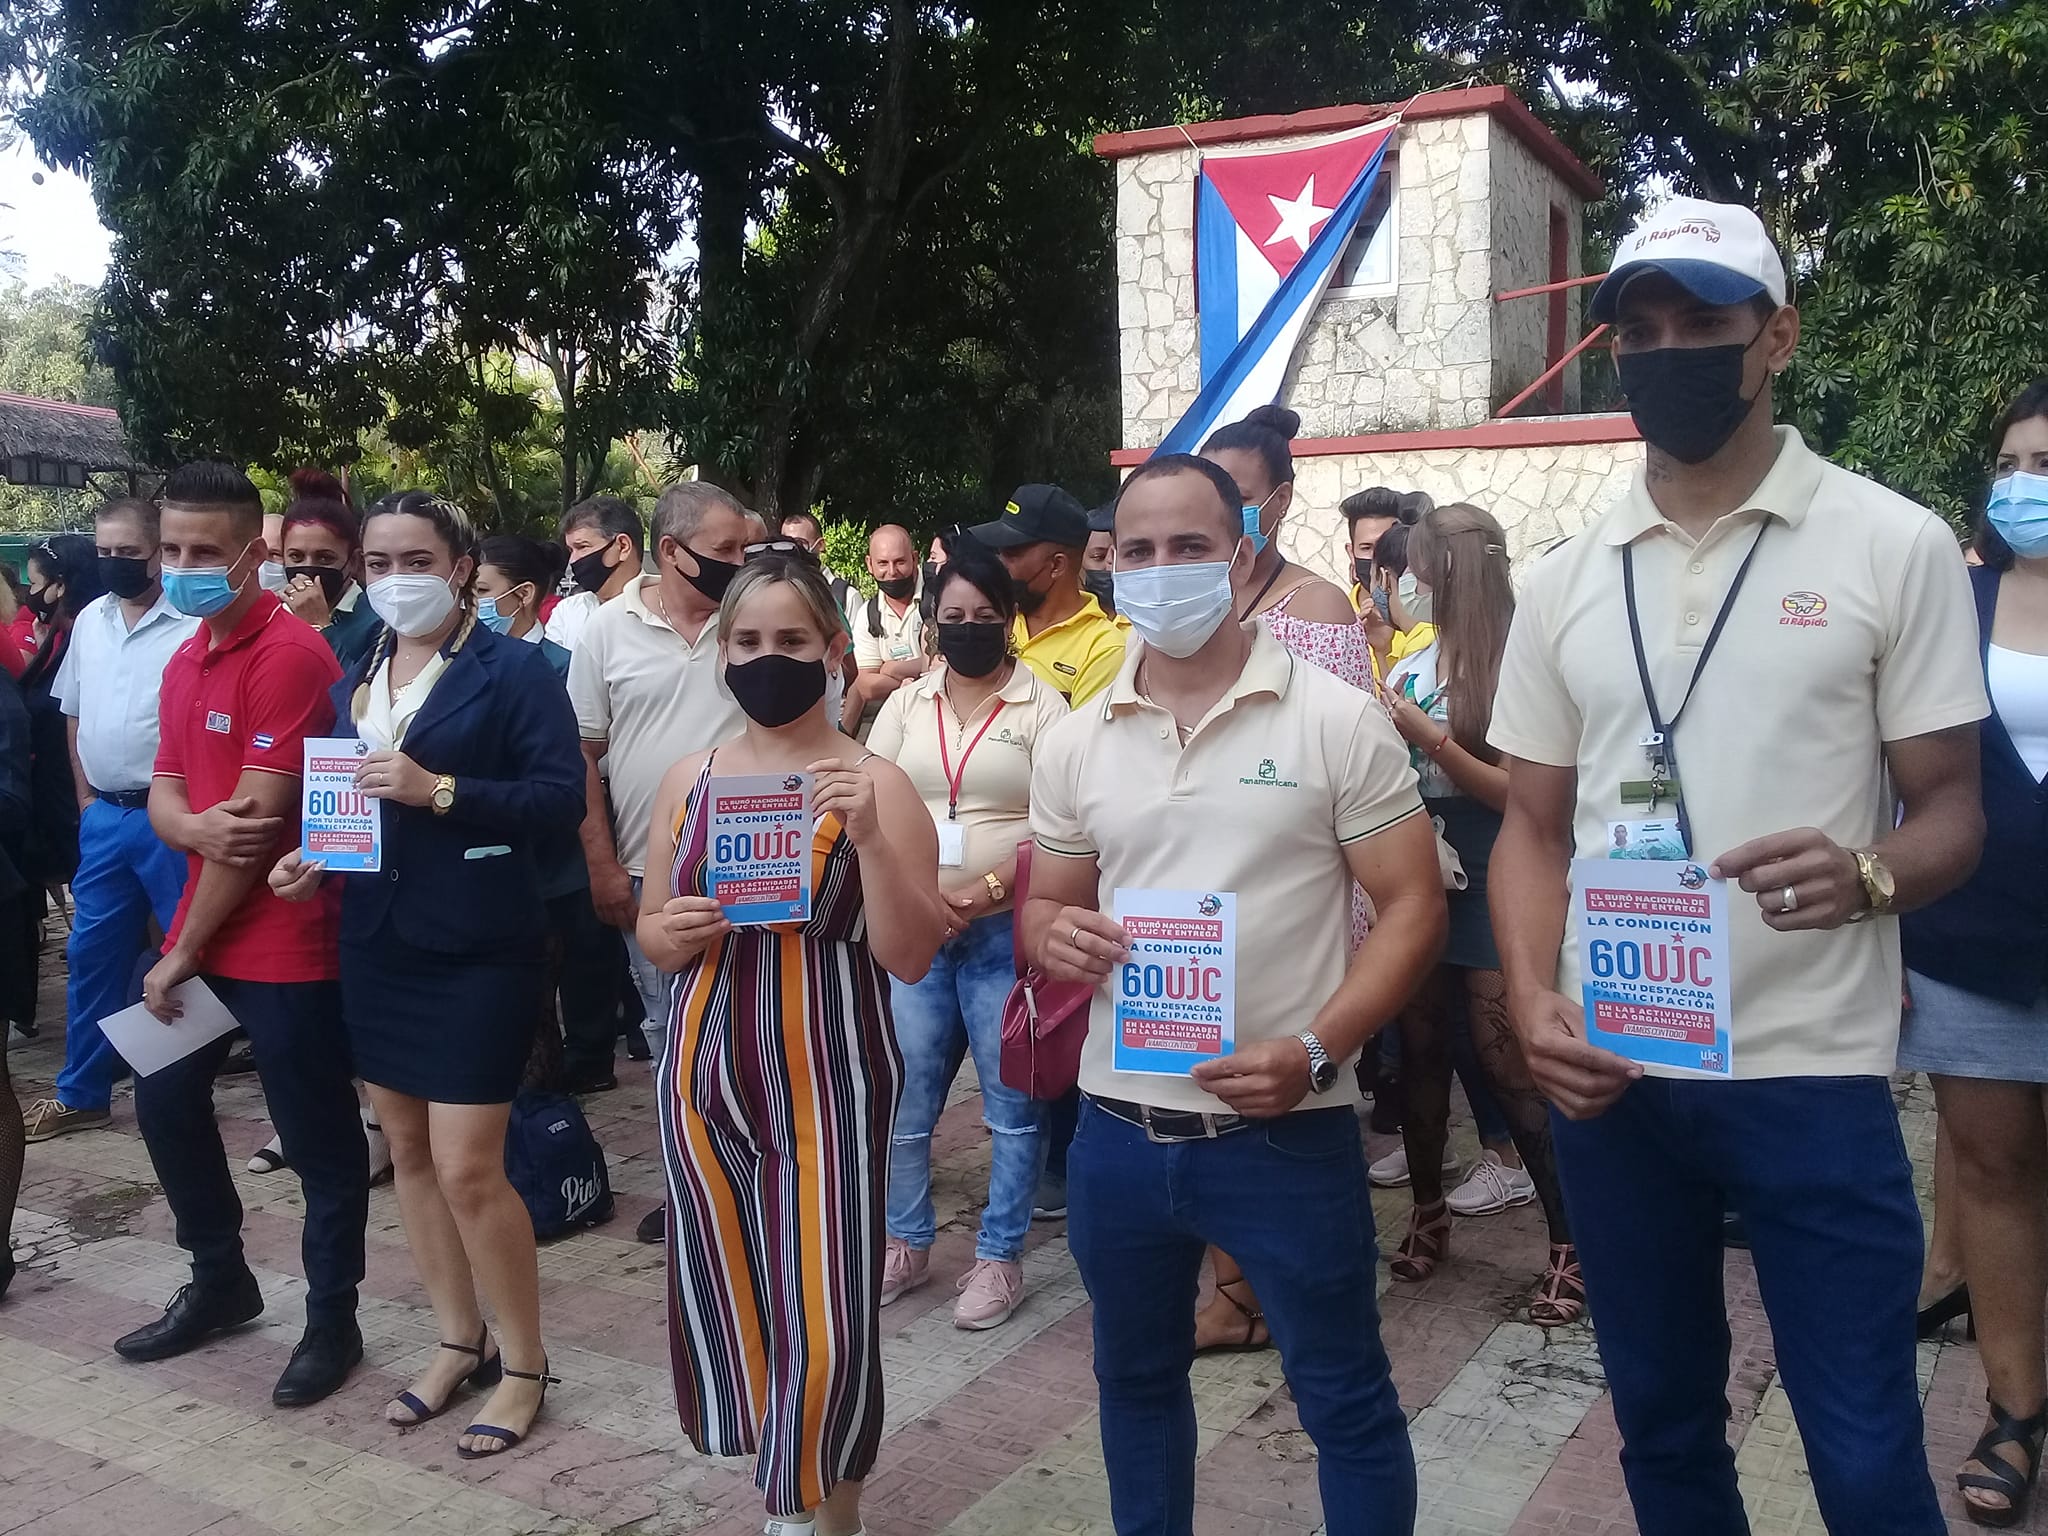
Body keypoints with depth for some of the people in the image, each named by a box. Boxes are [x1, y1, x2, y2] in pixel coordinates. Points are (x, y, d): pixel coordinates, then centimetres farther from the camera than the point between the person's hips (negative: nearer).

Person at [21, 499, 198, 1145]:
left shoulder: (194, 624, -12)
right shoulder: (90, 620, 10)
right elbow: (75, 714, 19)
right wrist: (86, 797, 14)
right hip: (103, 817, 7)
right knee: (91, 953, 13)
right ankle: (81, 1093, 25)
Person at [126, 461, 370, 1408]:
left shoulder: (289, 654, -18)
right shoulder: (183, 662, 11)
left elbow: (259, 818, -19)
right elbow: (166, 793, 10)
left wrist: (184, 952, -12)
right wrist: (192, 826, -16)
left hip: (286, 946, -9)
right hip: (204, 931, 9)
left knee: (318, 1142, 4)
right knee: (165, 1103, 20)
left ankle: (332, 1322, 22)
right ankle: (220, 1281, 39)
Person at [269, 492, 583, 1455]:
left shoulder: (512, 668, -9)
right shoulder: (354, 671, 10)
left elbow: (562, 798, -15)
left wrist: (439, 790, -23)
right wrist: (315, 854, -2)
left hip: (477, 947, -7)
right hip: (377, 939, 7)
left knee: (468, 1168, -5)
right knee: (408, 1150, 14)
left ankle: (522, 1364, 13)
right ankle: (459, 1342, 30)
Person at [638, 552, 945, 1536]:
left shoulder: (875, 782, -6)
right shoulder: (689, 778, 6)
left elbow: (910, 959, -10)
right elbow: (651, 937, 14)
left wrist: (870, 836, -22)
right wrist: (677, 932, -9)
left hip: (827, 1083, -4)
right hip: (704, 1074, 4)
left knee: (826, 1319, -4)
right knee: (721, 1296, 11)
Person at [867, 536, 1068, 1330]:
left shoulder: (1041, 705, -2)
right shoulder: (905, 703, 10)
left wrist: (987, 893, -19)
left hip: (1006, 931, -3)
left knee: (1014, 1104, 4)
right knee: (903, 1099, 9)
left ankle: (1000, 1256, 18)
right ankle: (906, 1243, 27)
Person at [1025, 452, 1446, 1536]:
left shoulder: (1334, 720, -7)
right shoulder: (1074, 744, 4)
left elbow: (1412, 907, -7)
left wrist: (1313, 1052, -20)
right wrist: (1054, 933, -12)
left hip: (1287, 1130, -4)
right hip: (1118, 1130, 4)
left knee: (1344, 1399, 11)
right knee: (1135, 1377, 22)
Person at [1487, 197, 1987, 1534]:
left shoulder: (1896, 546, -3)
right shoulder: (1566, 580, 6)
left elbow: (1953, 809, -1)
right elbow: (1536, 824, 9)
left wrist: (1867, 875, -24)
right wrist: (1535, 1001, -7)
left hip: (1814, 1075, -3)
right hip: (1608, 1075, 3)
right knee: (1662, 1425, 18)